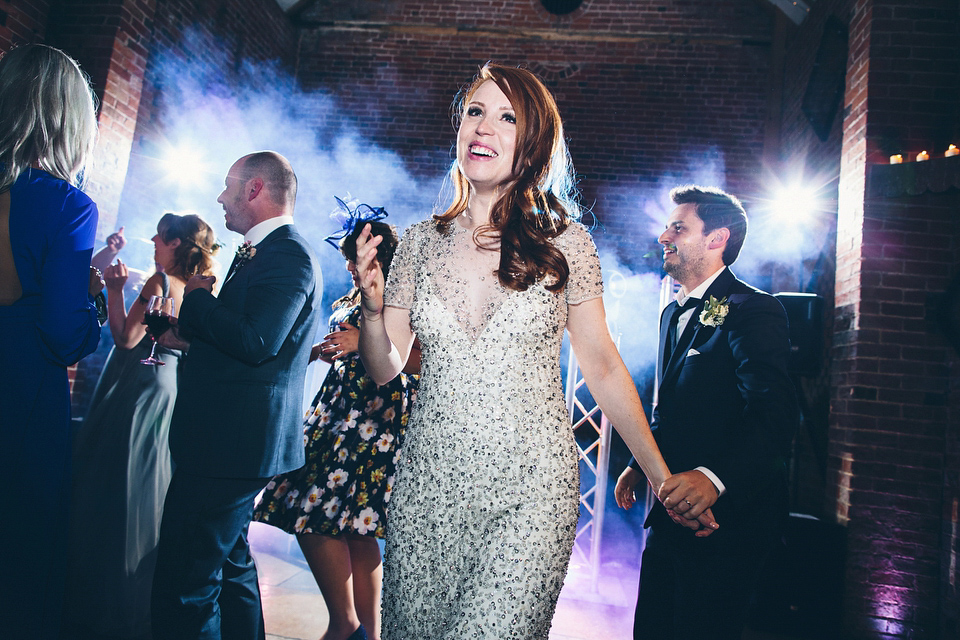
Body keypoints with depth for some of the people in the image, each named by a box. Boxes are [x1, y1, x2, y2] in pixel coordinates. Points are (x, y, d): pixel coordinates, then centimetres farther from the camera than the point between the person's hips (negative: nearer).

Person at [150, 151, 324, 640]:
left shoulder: (288, 254, -15)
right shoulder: (256, 253, 19)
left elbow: (256, 342, -26)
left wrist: (197, 297, -13)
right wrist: (190, 338, 10)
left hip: (230, 441, -11)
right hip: (231, 438, 11)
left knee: (184, 583, -5)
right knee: (230, 563, 22)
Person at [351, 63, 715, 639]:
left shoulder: (565, 242, -4)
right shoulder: (421, 243, 3)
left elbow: (603, 366, 2)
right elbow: (385, 368, 7)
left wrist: (663, 478, 3)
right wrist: (371, 307, -13)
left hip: (531, 492, -2)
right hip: (428, 486, 3)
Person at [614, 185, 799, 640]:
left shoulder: (753, 311, -15)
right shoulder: (674, 313, 14)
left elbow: (775, 413, -29)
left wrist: (714, 478, -43)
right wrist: (641, 464, 17)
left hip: (726, 512, -8)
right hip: (671, 508, 8)